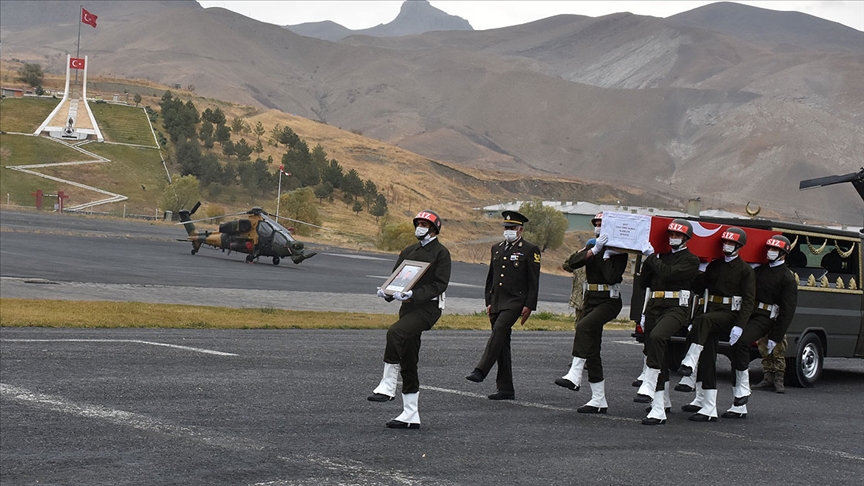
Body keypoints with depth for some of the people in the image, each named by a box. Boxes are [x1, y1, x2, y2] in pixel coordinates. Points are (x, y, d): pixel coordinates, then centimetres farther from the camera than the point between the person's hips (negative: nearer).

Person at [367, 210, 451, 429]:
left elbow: (440, 284, -13)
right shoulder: (409, 251, 17)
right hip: (408, 307, 8)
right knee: (408, 362, 6)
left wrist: (414, 294, -23)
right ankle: (410, 416, 11)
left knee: (395, 333, -32)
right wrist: (387, 292, -5)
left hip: (428, 307, -8)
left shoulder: (441, 253, -4)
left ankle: (387, 388, -27)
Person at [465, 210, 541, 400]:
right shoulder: (497, 248, 18)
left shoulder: (530, 250, -1)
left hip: (515, 301, -7)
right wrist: (489, 302, 14)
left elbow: (534, 281, -5)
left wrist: (529, 306, -11)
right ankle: (506, 389, 8)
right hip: (497, 302, 7)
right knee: (502, 344, 5)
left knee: (499, 330, -26)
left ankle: (480, 372, -31)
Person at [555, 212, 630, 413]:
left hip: (609, 301, -7)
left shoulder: (618, 251, -5)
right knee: (592, 351, 4)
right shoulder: (592, 247, 14)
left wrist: (606, 255, -16)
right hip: (591, 299, 7)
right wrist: (595, 250, -15)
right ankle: (598, 401, 8)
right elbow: (572, 263, -5)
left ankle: (574, 377, -33)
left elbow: (612, 277, -19)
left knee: (583, 327, -32)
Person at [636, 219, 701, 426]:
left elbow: (668, 274, -14)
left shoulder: (691, 260, 1)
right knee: (658, 357, 2)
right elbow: (644, 282, 16)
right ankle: (659, 410, 2)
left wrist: (653, 257, -2)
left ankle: (648, 387, -33)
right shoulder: (661, 256, 19)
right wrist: (649, 259, 6)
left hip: (676, 308, -6)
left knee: (657, 336, -35)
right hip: (654, 306, 6)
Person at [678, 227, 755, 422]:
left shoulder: (745, 270, -1)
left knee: (703, 320, -37)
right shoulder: (714, 266, 16)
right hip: (711, 311, 6)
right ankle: (709, 409, 0)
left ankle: (690, 361, -40)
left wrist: (739, 326, -19)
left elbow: (749, 300, -8)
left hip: (730, 313, -6)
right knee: (707, 359, -2)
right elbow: (700, 288, 17)